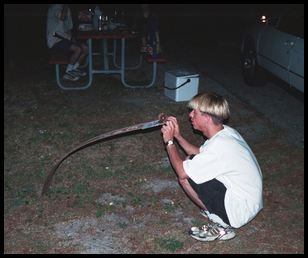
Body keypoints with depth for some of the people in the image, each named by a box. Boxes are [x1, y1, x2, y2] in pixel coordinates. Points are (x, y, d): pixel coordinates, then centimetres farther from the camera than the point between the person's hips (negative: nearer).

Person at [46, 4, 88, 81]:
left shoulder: (67, 9, 14)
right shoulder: (54, 7, -12)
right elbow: (62, 17, -30)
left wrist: (71, 37, 3)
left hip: (65, 38, 9)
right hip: (55, 40, -8)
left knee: (85, 48, -8)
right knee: (78, 49, -25)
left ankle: (74, 69, 2)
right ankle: (68, 73, -13)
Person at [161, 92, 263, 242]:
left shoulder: (218, 146, -29)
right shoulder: (226, 131, -2)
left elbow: (181, 172, -22)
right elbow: (198, 154, 13)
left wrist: (169, 141, -10)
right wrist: (177, 136, 3)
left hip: (239, 211, -9)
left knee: (186, 177, -15)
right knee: (192, 163, 8)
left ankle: (221, 226, -2)